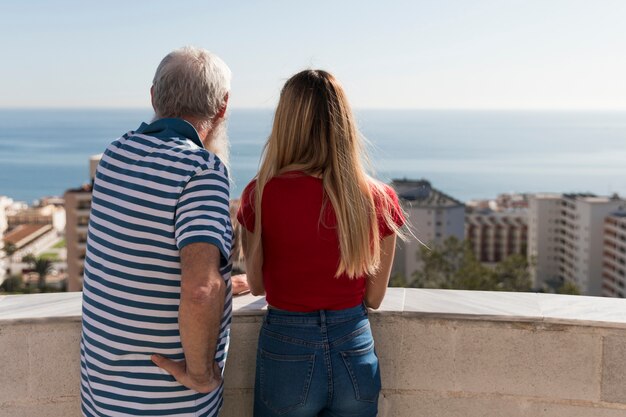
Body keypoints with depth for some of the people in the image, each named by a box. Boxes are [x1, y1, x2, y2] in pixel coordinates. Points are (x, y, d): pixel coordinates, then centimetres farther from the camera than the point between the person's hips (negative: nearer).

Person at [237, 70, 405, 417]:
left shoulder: (261, 195, -13)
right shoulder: (380, 200, -9)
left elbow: (257, 285, 1)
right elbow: (374, 298, 1)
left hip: (287, 353, -1)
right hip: (356, 355, 2)